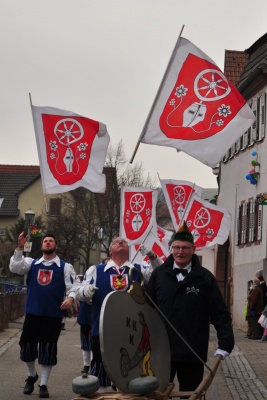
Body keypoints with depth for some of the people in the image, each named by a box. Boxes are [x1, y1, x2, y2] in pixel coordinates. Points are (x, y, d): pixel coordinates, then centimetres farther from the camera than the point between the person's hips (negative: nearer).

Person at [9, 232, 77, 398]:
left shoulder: (65, 267, 3)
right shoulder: (32, 263, 9)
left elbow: (73, 286, -4)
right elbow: (15, 268, -7)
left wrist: (70, 298, -25)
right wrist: (20, 248, -17)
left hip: (53, 314, -2)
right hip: (32, 312, 2)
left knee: (48, 349, 1)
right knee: (27, 345, 7)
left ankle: (44, 384, 13)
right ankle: (32, 375, 34)